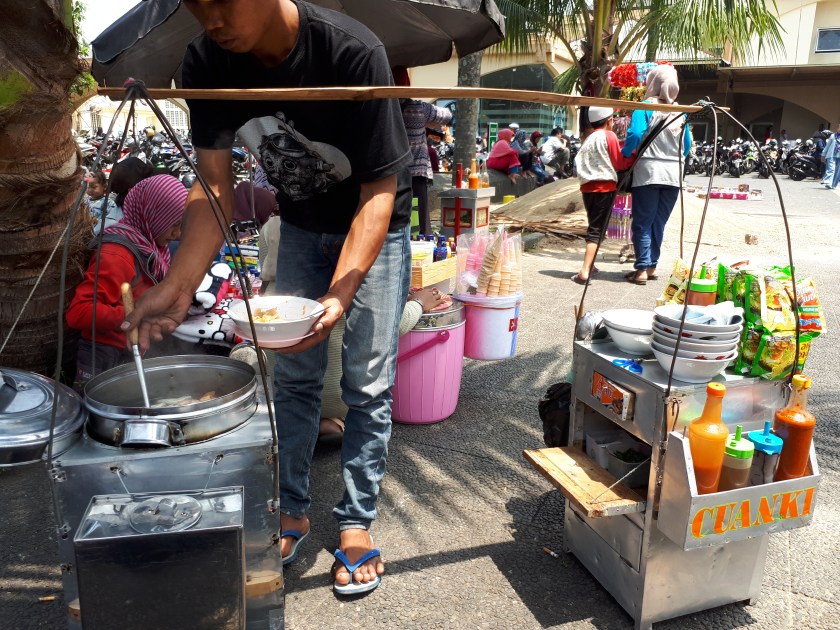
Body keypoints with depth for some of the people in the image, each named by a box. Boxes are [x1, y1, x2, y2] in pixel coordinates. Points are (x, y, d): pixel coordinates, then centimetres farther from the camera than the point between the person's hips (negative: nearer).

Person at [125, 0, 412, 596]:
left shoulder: (353, 51, -32)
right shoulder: (207, 61, -17)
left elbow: (379, 192, -28)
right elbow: (216, 187, -14)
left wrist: (340, 295, -40)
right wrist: (179, 285, -27)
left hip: (375, 222, -4)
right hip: (301, 223, 4)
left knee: (368, 382, -3)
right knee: (294, 375, 7)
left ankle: (357, 521, 14)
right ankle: (293, 511, 23)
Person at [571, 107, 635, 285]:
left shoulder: (589, 138, 15)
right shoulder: (609, 136, -4)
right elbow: (619, 163, -3)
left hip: (587, 186, 7)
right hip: (605, 186, -7)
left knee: (594, 225, 19)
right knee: (597, 229, -9)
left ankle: (590, 265, 27)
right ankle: (585, 271, -18)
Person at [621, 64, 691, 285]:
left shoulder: (645, 107, -4)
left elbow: (635, 135, -17)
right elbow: (687, 146, 14)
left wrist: (624, 154, -1)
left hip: (648, 172, -4)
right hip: (673, 173, 5)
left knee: (642, 223, 1)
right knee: (658, 223, 12)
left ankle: (642, 269, -4)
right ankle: (651, 266, 17)